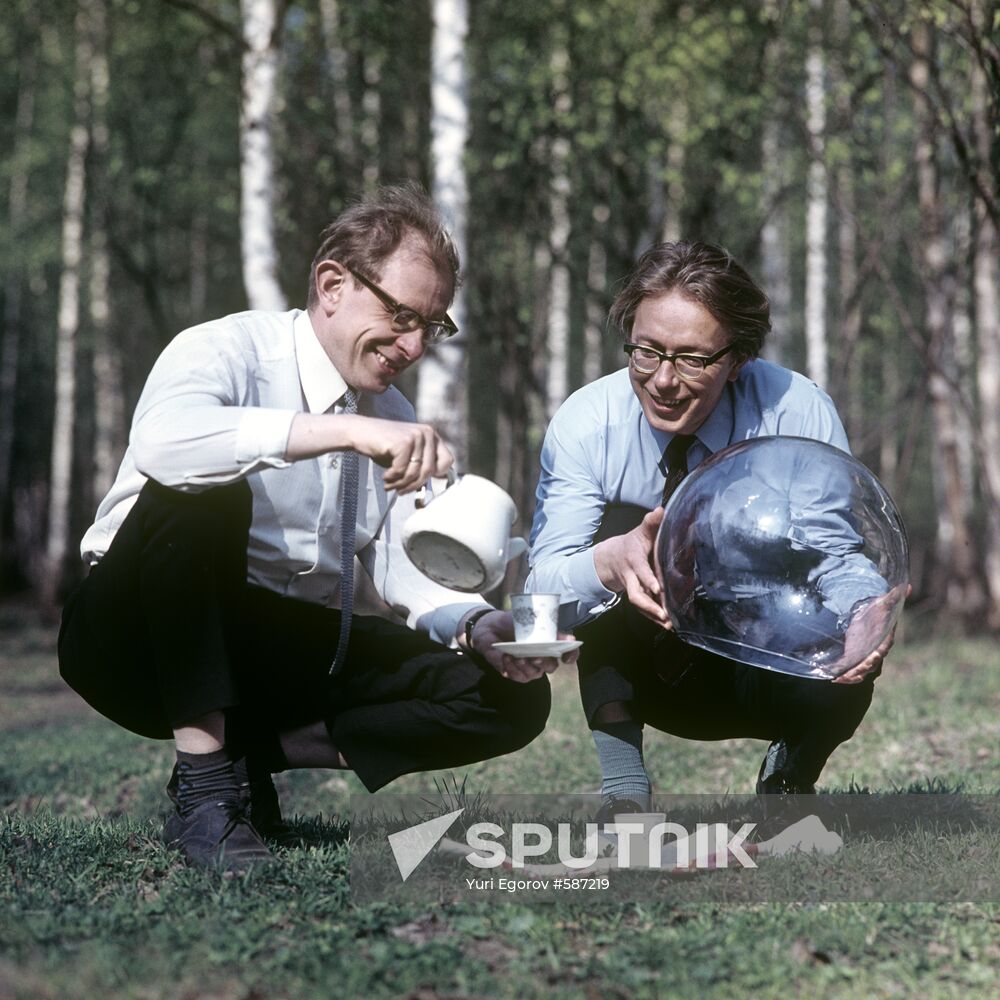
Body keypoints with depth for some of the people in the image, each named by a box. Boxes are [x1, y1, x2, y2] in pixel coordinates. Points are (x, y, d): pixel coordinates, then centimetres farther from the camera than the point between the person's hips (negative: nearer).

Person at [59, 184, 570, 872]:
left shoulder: (393, 419, 9)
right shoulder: (228, 349, -13)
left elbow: (401, 568, 0)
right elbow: (163, 441, -37)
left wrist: (476, 625, -21)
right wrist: (349, 431, -41)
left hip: (295, 651, 6)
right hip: (145, 636, -6)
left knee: (513, 695, -7)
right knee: (198, 493, -36)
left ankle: (254, 755, -6)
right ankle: (205, 787, -28)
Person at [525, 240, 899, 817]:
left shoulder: (801, 415, -20)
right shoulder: (585, 425, -19)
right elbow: (542, 593, -26)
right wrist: (609, 563, -49)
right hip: (648, 672, 1)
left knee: (840, 683, -34)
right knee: (619, 523, -27)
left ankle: (788, 782, 4)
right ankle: (622, 791, -28)